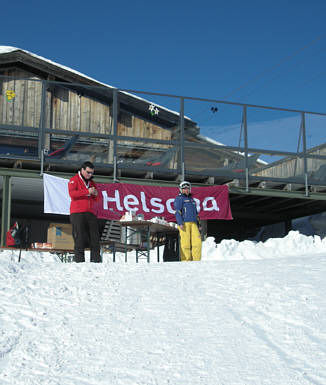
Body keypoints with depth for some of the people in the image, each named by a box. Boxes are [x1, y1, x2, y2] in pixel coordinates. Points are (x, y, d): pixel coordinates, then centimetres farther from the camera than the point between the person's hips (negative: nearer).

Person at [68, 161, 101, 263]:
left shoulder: (91, 183, 23)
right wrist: (87, 191, -17)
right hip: (77, 213, -5)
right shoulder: (74, 180, 5)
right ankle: (79, 260, -8)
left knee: (95, 237, -4)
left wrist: (96, 194, 0)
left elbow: (96, 199, 24)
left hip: (90, 212, 5)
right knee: (80, 237, -9)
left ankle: (96, 259, -4)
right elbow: (72, 193, -13)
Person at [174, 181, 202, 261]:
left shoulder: (192, 199, 27)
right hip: (184, 223, -6)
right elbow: (177, 211, -6)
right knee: (185, 242, -11)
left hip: (193, 223, 6)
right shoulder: (179, 198, 5)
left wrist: (198, 224, 21)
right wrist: (180, 223, -17)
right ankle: (186, 261, -7)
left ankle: (196, 260, -5)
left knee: (197, 240, -7)